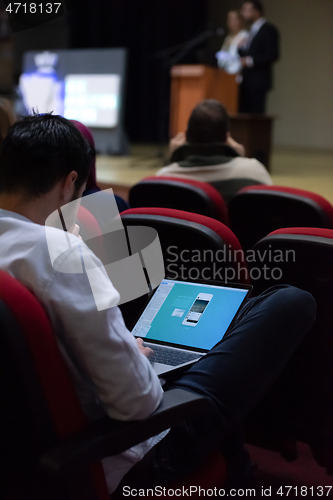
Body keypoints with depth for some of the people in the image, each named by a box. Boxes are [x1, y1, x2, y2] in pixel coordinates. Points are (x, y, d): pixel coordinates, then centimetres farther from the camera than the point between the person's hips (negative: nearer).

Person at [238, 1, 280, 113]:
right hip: (246, 82, 8)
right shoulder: (253, 30, 20)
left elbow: (273, 54, -15)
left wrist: (250, 61, -21)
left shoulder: (268, 30, -6)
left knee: (256, 115, -10)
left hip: (258, 81, -8)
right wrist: (241, 48, 1)